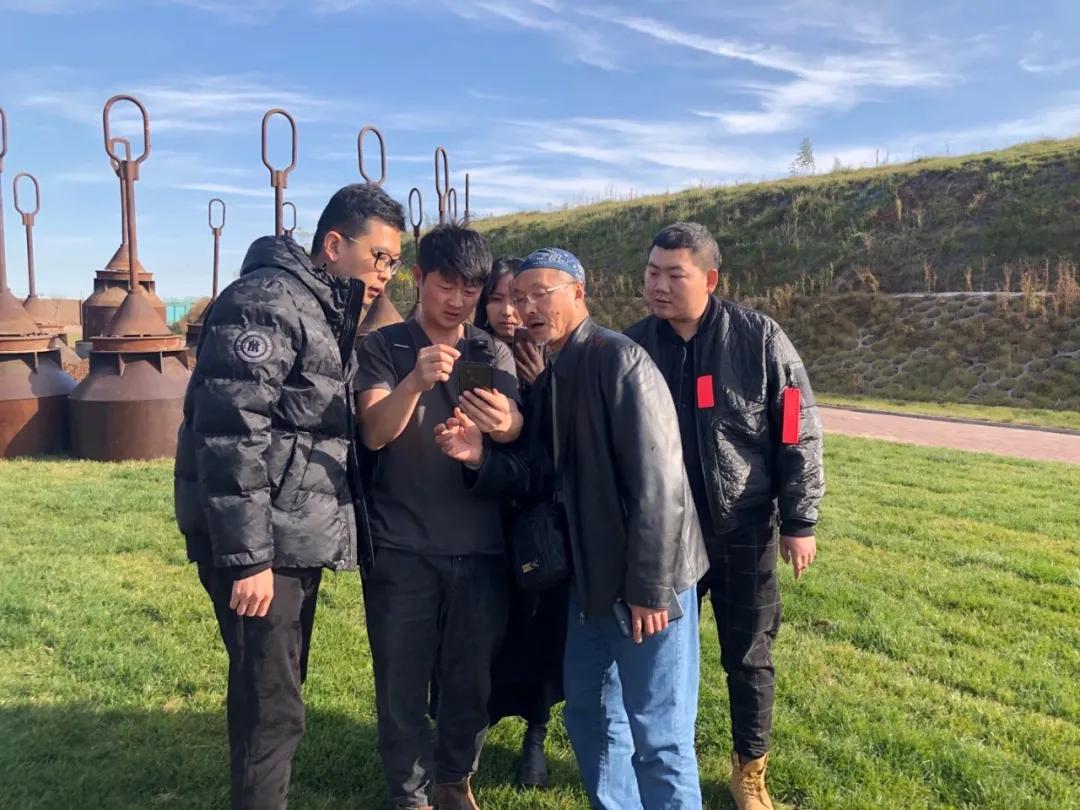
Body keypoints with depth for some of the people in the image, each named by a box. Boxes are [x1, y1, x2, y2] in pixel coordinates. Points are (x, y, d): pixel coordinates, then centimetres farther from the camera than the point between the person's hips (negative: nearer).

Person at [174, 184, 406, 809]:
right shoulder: (269, 302, -15)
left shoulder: (331, 315, 15)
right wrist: (247, 557, -22)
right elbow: (229, 434, -22)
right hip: (261, 544, -9)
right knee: (271, 706, -1)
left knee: (281, 693, 18)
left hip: (299, 538, 9)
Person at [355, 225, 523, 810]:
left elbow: (515, 427, -8)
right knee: (402, 684, 6)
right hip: (401, 547, -2)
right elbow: (374, 432, -14)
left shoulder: (492, 354, 8)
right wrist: (416, 380, -33)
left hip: (479, 547, 2)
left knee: (472, 681, 10)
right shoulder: (383, 347, 1)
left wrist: (505, 424, -33)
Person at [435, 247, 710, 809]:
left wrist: (649, 586, -20)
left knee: (657, 733, 3)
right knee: (589, 714, 19)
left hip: (645, 578, -8)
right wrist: (482, 459, -10)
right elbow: (543, 478, 8)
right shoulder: (546, 378, 9)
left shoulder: (618, 360, -16)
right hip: (591, 573, 9)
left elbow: (658, 479, -20)